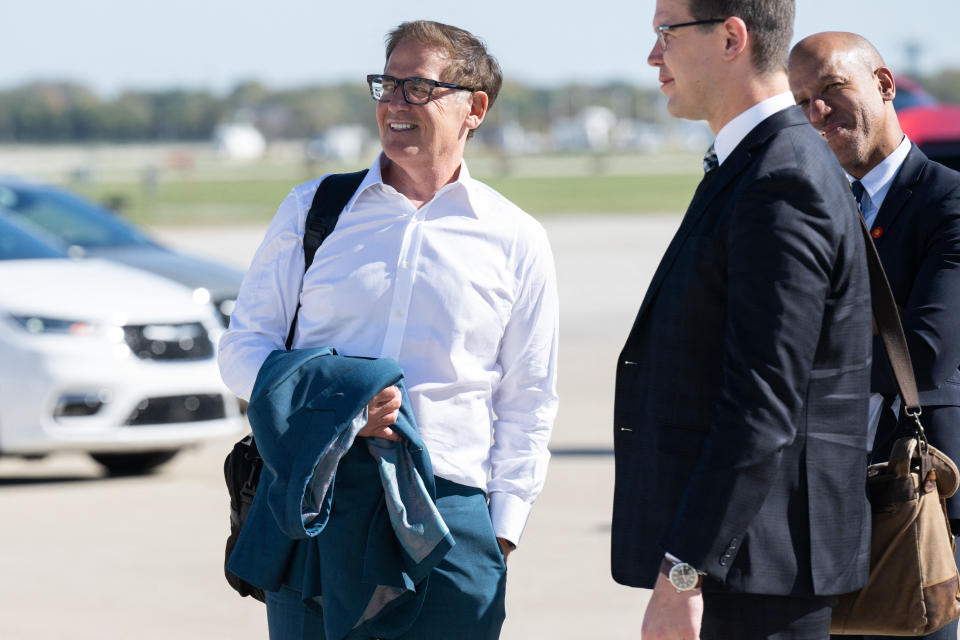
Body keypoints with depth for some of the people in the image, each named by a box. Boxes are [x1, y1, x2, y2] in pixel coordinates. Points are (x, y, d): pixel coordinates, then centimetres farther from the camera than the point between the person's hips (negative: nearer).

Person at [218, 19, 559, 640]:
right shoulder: (311, 210, 11)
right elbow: (244, 348, 10)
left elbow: (527, 405, 10)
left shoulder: (517, 242, 9)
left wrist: (501, 533, 1)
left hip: (450, 503, -1)